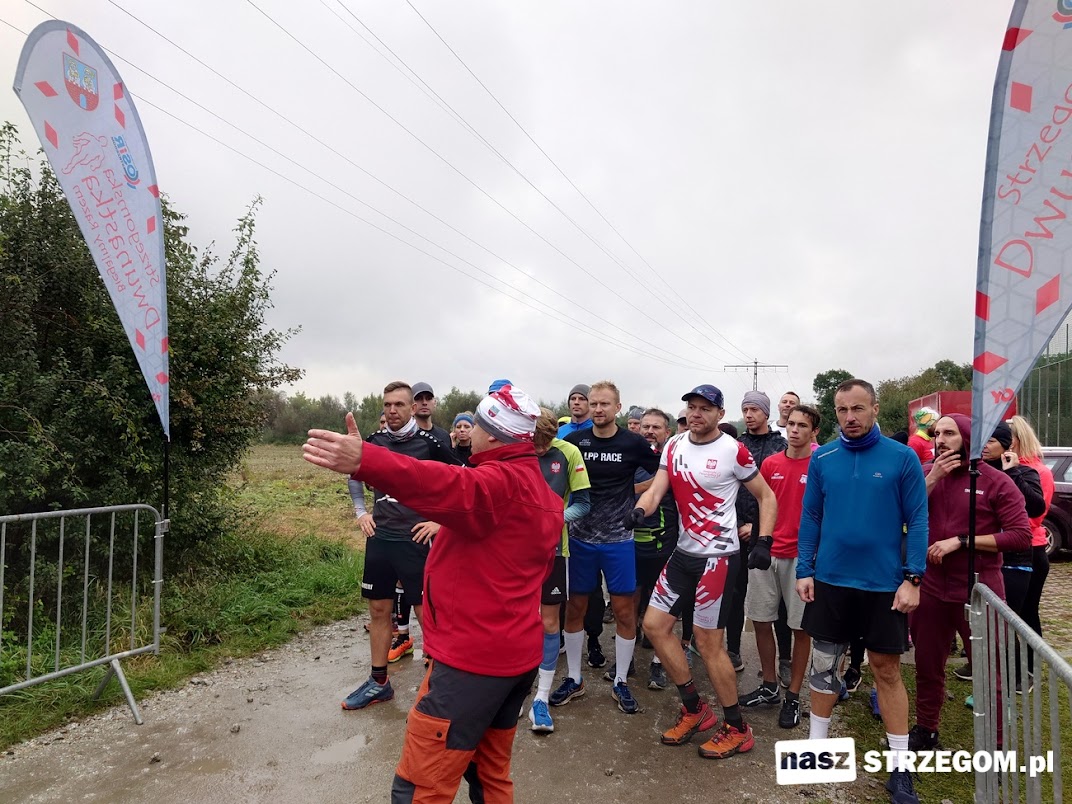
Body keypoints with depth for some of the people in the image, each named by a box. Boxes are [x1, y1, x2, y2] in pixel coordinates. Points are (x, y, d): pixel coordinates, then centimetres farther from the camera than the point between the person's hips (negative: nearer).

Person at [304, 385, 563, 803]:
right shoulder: (544, 492, 11)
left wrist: (364, 460, -55)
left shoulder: (498, 480, -18)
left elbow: (449, 487, -40)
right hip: (519, 653, 10)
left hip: (472, 657, -9)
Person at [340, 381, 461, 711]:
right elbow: (356, 477, 23)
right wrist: (360, 512, 12)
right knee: (379, 610, 13)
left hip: (415, 540, -5)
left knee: (426, 612, 0)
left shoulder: (431, 443, -9)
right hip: (379, 538, 5)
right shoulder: (374, 442, 4)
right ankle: (379, 683, 28)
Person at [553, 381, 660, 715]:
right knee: (575, 608, 9)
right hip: (580, 537, 1)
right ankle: (574, 678, 26)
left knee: (624, 610, 5)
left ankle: (620, 681, 23)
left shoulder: (633, 443, -5)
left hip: (618, 540, -1)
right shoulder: (574, 441, -2)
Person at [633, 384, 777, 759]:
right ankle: (695, 709, 25)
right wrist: (639, 510, -25)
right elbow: (656, 489, -3)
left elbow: (766, 496, -2)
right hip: (684, 551, 7)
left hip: (718, 555, -7)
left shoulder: (734, 451, -11)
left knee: (709, 643, 0)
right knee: (654, 625, 8)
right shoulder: (674, 446, 5)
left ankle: (737, 729, 22)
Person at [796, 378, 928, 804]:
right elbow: (810, 517, 2)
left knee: (887, 670, 10)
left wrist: (913, 578, -12)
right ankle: (817, 744, 31)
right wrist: (804, 570, -3)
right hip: (830, 580, 2)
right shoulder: (822, 458, -1)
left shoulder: (903, 458, -7)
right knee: (823, 664, 13)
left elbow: (917, 521, -6)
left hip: (885, 584, -2)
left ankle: (900, 766, 25)